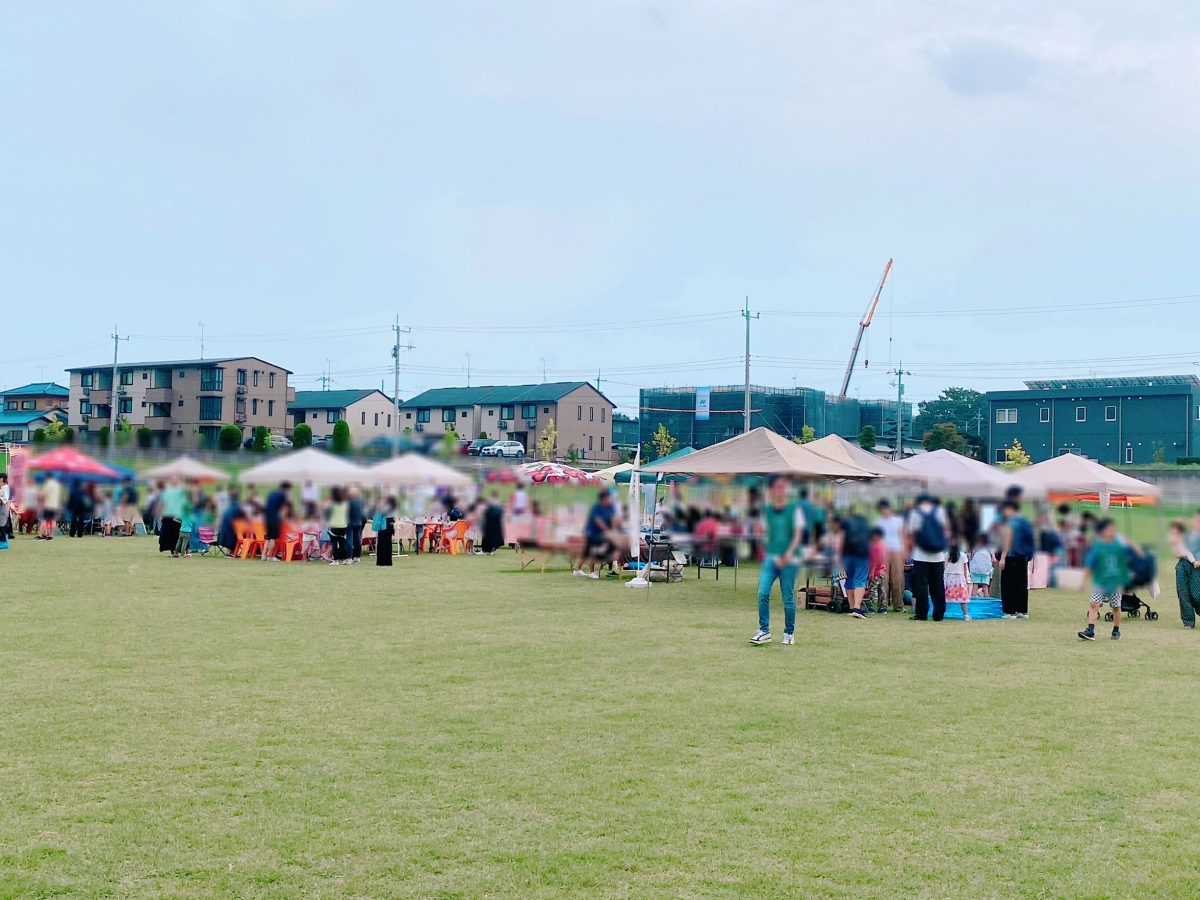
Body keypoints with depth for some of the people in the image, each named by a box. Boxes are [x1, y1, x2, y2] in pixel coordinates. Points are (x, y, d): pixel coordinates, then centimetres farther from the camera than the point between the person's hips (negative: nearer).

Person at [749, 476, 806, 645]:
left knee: (788, 598, 2)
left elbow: (798, 534, -3)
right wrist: (775, 557, 0)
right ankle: (764, 631, -3)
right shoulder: (766, 511, 9)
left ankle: (789, 633, 16)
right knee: (763, 593, -11)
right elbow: (766, 534, 12)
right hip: (771, 558, 2)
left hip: (789, 560, -2)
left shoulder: (794, 509, 1)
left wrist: (789, 553, -17)